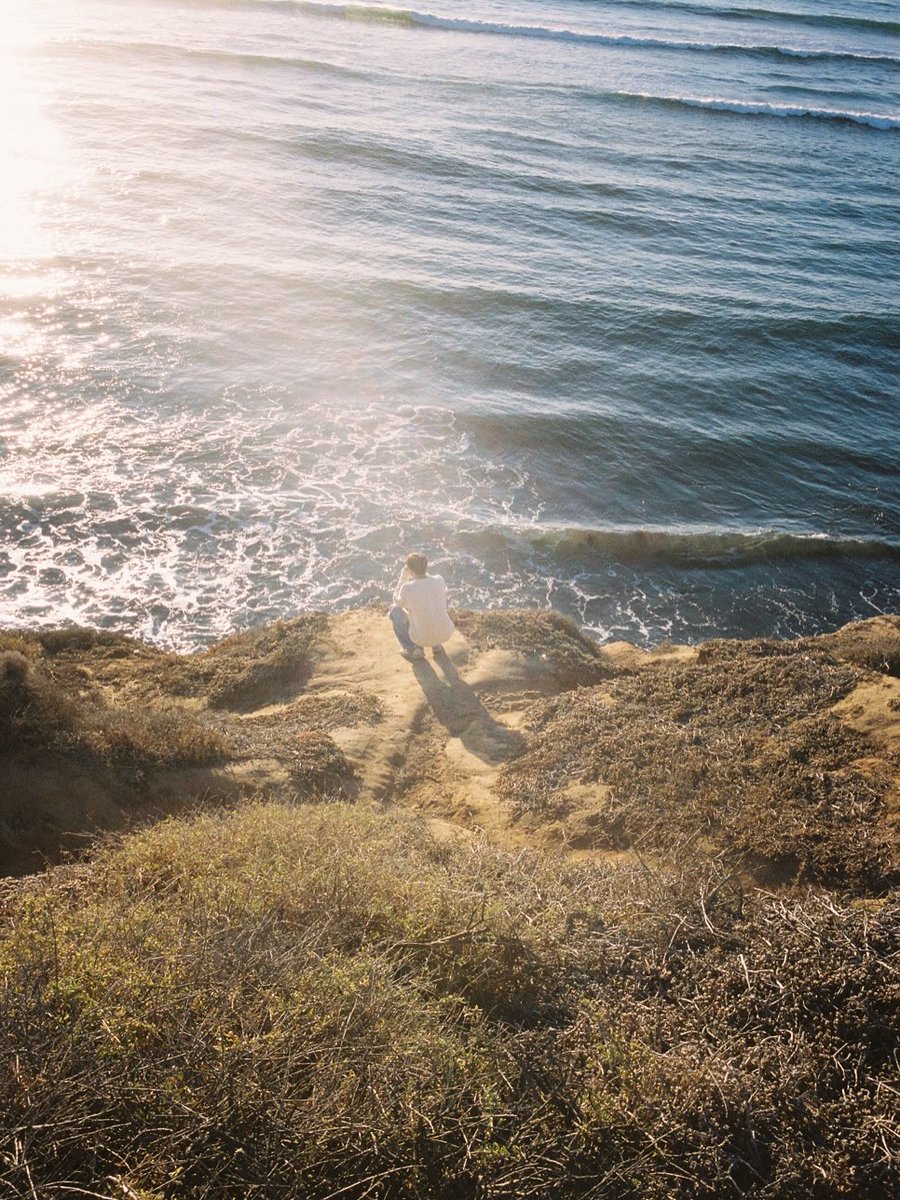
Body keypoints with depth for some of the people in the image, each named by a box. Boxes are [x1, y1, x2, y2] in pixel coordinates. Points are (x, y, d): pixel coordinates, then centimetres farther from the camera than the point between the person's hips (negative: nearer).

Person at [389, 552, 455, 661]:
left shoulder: (407, 588, -17)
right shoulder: (439, 580, -7)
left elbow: (397, 602, 7)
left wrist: (403, 576, 8)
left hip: (422, 638, -3)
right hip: (446, 633, 3)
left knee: (394, 611, 17)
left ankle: (413, 649, 15)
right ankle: (437, 644, 29)